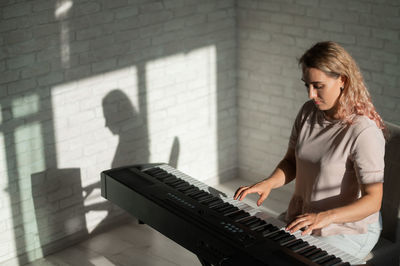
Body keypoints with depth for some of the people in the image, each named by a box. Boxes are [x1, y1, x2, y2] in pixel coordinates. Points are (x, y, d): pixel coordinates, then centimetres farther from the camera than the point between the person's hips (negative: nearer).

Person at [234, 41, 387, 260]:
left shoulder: (364, 132, -23)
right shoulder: (308, 112, 1)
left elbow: (373, 199, -25)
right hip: (302, 217, 7)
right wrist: (269, 182, -11)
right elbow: (291, 161, 10)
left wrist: (325, 217, -38)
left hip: (349, 229, -6)